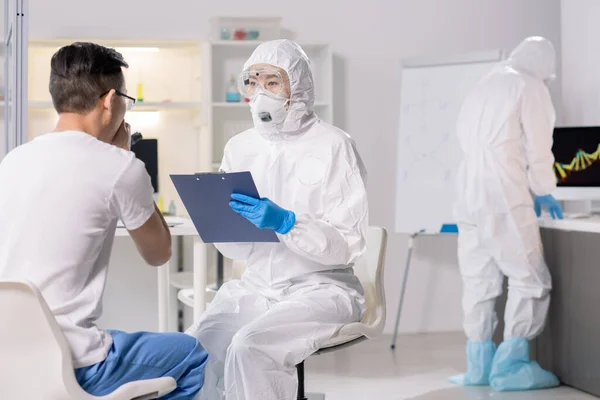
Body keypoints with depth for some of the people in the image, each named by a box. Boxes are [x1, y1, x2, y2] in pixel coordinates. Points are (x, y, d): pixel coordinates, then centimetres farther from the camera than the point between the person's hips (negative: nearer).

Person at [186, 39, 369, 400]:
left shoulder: (333, 147, -9)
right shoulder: (240, 148, 7)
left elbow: (348, 244, -13)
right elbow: (234, 248, 8)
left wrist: (286, 223, -27)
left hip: (320, 288, -5)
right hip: (256, 287, 5)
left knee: (249, 349, -30)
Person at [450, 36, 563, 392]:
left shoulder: (484, 86, 20)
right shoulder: (531, 87, 0)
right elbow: (539, 148, -3)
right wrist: (544, 192, 12)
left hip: (469, 198, 7)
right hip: (505, 198, -7)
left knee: (479, 283, 9)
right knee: (531, 281, -2)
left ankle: (480, 365, 10)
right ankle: (510, 365, -6)